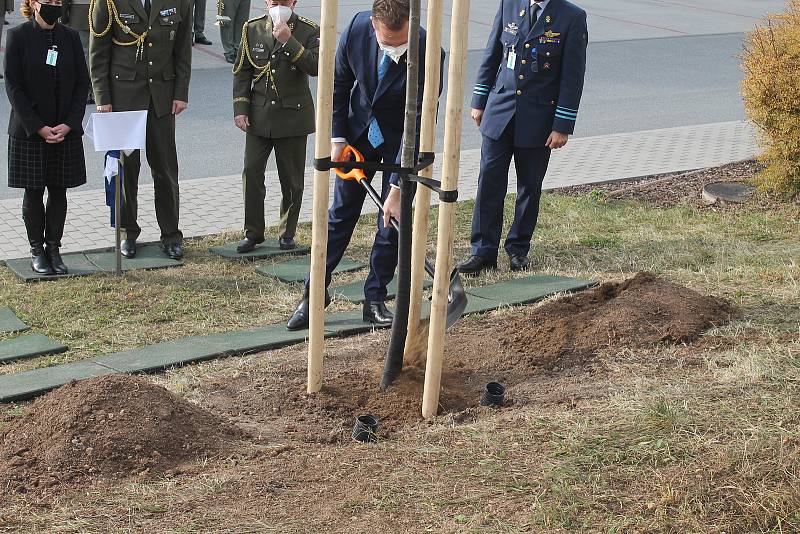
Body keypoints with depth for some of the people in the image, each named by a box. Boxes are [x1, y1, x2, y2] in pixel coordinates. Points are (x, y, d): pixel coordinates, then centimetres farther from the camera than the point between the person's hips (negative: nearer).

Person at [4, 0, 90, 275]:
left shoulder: (70, 36, 4)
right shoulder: (18, 36, -6)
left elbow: (82, 82, 4)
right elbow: (13, 85, -8)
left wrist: (69, 124, -8)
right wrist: (38, 127, -15)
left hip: (66, 130, 3)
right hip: (29, 131, -3)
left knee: (58, 190, 7)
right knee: (33, 191, 5)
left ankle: (54, 248, 18)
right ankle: (37, 252, 15)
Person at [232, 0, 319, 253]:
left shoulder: (309, 31, -4)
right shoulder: (253, 29, 4)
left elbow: (315, 67, -19)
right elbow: (242, 71, 6)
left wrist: (288, 41, -24)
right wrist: (240, 108, -1)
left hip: (293, 116, -2)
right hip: (259, 116, 2)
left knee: (291, 180, 6)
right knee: (251, 172, 0)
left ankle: (287, 233, 20)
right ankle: (253, 233, 11)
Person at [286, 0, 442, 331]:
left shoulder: (427, 54, -31)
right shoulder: (357, 29, -22)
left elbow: (418, 126, -29)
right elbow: (339, 84, -3)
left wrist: (397, 188, -29)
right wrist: (338, 138, -6)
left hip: (402, 139, -2)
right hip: (360, 128, 2)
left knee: (392, 221, 0)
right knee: (340, 214, 7)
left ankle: (375, 299, 14)